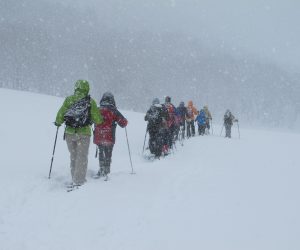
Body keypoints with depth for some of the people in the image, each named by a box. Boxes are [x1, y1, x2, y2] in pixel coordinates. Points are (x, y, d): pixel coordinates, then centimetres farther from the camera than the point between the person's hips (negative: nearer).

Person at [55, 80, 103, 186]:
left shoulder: (69, 99, 0)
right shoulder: (90, 101, -3)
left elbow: (61, 114, 1)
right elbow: (97, 119, -2)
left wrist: (58, 122, 21)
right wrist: (101, 120, 20)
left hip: (69, 133, 2)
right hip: (84, 133, -2)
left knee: (73, 156, 15)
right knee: (82, 157, 3)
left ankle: (75, 179, 21)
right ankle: (78, 180, -3)